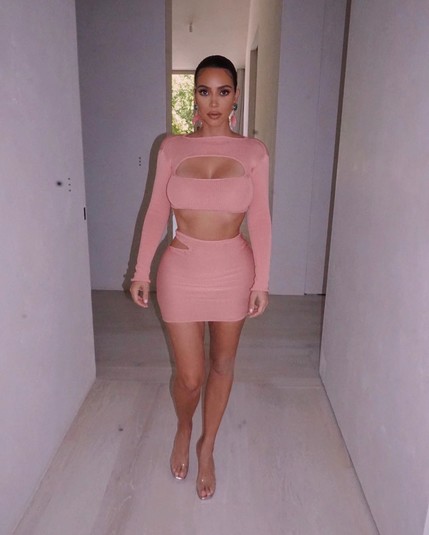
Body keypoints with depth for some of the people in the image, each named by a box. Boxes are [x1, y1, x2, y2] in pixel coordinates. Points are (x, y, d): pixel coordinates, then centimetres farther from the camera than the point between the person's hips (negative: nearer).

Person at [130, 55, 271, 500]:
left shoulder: (253, 152, -2)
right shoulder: (172, 148, 0)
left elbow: (260, 220, -2)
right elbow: (156, 212, 2)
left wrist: (261, 281, -4)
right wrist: (141, 270, 0)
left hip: (233, 272, 1)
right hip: (181, 272, 0)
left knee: (222, 365, 15)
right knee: (189, 376, 6)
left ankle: (207, 447, 39)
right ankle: (183, 429, 42)